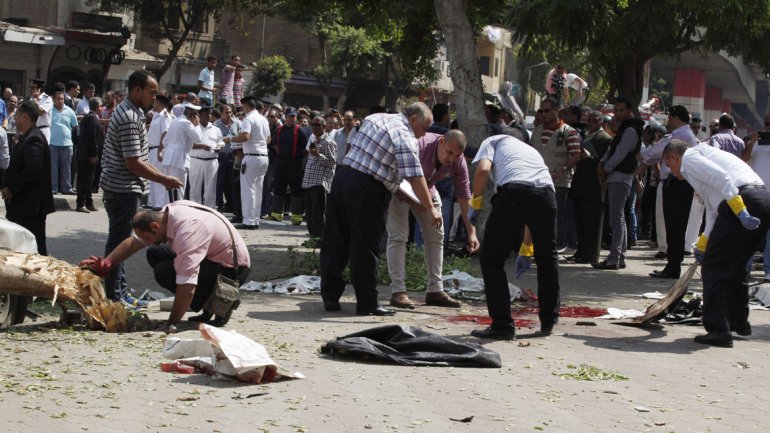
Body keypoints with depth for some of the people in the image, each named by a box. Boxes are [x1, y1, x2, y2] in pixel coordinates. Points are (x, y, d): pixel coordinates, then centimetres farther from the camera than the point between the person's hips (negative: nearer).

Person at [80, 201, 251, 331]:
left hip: (234, 269, -10)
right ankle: (208, 307, 6)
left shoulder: (187, 232, -33)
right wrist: (105, 263, -3)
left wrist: (171, 324, -25)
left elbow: (187, 286, -34)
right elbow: (133, 242, 8)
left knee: (164, 272, -22)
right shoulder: (166, 214, -6)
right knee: (155, 255, 7)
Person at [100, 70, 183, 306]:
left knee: (120, 240, 15)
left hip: (120, 188, 10)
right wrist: (164, 180, -16)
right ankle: (114, 296, 2)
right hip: (123, 189, -10)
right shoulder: (129, 119, -21)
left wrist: (160, 175, 17)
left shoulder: (131, 112, 13)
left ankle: (120, 292, 23)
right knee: (119, 241, -4)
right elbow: (134, 163, -23)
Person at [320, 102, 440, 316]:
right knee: (365, 248, -1)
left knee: (335, 242, 11)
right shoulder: (405, 138, -9)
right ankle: (367, 303, 5)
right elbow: (415, 178, -17)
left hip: (341, 177, 8)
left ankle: (330, 296, 16)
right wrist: (431, 210, -15)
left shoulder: (375, 118, 17)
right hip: (367, 189, -8)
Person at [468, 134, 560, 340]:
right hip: (547, 190, 5)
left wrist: (476, 203, 17)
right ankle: (548, 322, 36)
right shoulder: (530, 150, 41)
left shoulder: (492, 141, 28)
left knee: (492, 260, 10)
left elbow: (483, 170, 2)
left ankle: (503, 326, 8)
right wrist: (526, 250, 43)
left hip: (513, 191, -5)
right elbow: (534, 216, 38)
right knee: (547, 259, 26)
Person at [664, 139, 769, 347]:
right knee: (736, 264, 26)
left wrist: (741, 212, -20)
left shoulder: (689, 158, 6)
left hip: (742, 203, -9)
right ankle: (739, 321, 39)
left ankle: (719, 330, -4)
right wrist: (702, 245, 45)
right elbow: (713, 210, 38)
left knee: (714, 266, -1)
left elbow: (722, 178, -13)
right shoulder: (705, 154, 34)